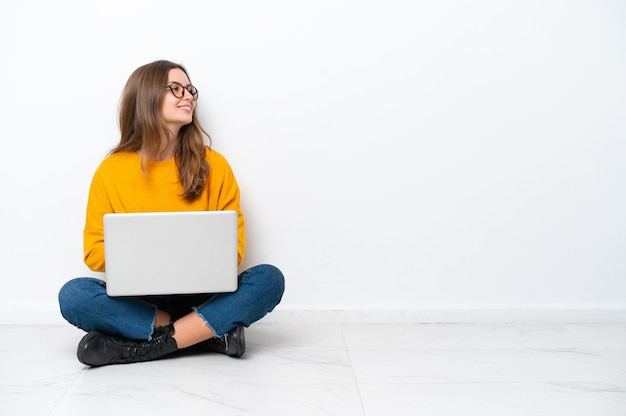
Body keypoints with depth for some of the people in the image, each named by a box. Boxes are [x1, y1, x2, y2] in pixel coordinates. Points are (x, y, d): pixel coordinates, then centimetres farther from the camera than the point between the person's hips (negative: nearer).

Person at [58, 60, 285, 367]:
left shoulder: (214, 165, 1)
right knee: (73, 295, -27)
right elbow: (95, 251, 3)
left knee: (269, 278, -25)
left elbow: (233, 244, 3)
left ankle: (142, 346, -24)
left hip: (202, 298, 1)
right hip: (137, 299, 0)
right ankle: (211, 333, -23)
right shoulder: (112, 170, 0)